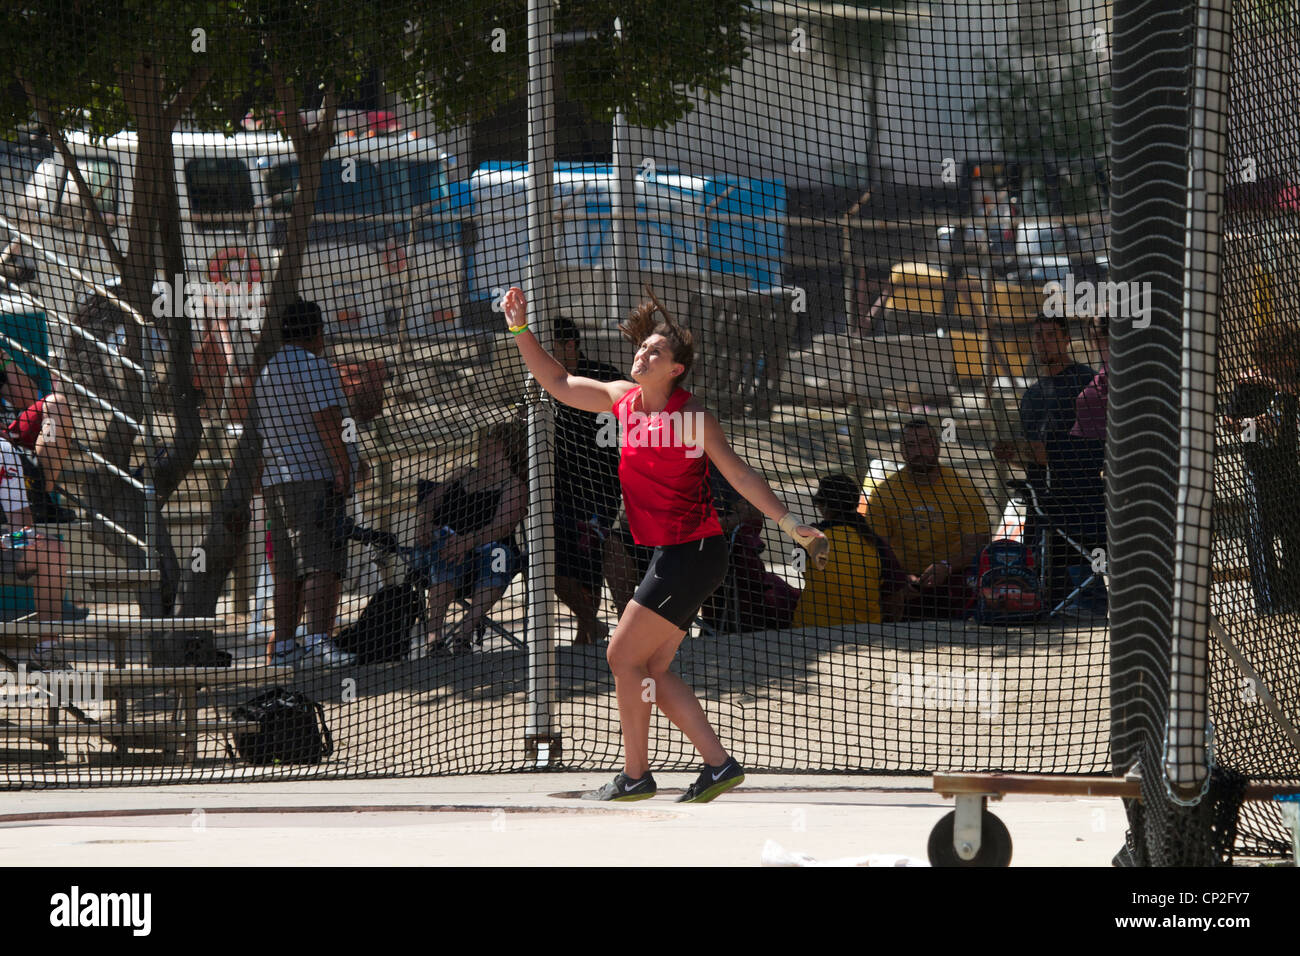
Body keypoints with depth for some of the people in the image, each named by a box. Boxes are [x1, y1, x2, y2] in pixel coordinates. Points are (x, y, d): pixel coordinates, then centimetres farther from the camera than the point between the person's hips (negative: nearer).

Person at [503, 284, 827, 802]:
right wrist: (521, 329, 9)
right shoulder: (623, 399, 7)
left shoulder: (692, 417, -13)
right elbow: (558, 382, 18)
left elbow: (741, 475, -8)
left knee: (624, 658, -5)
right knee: (652, 670, 8)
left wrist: (791, 524, -13)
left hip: (692, 554, -8)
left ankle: (634, 775, 3)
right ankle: (718, 764, 10)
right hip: (671, 557, 8)